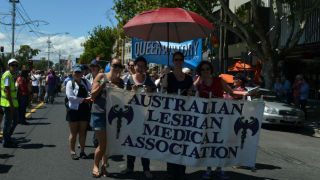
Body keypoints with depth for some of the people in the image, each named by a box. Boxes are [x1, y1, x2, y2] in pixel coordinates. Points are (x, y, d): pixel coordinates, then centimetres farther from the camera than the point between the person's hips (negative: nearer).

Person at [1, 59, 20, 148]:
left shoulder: (12, 76, 14)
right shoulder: (7, 75, -16)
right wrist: (11, 104, -24)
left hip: (13, 103, 10)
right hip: (8, 103, -10)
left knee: (15, 120, 17)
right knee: (8, 122, 0)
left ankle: (8, 138, 29)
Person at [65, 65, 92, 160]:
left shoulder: (85, 82, 8)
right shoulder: (70, 83, -6)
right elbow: (70, 97, -17)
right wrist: (84, 99, -18)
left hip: (84, 109, 4)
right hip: (74, 110, -3)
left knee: (82, 132, 10)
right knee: (73, 133, 5)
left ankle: (82, 151, 20)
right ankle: (72, 152, 16)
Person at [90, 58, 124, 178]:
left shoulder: (120, 81, 8)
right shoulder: (101, 76, -3)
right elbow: (93, 95, -4)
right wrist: (102, 85, -18)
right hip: (100, 113, -4)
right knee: (102, 144, -5)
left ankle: (104, 166, 27)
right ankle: (95, 165, 19)